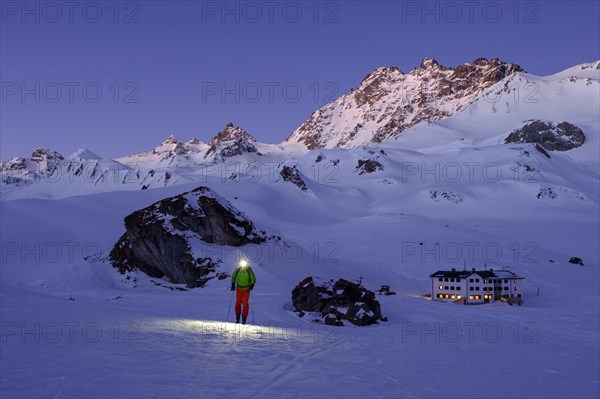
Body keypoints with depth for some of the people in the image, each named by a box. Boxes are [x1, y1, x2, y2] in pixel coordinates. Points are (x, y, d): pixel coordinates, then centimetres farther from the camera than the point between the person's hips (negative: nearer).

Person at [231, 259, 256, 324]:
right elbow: (233, 277, 8)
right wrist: (233, 285, 0)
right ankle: (237, 318, 19)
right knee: (238, 303, 6)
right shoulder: (237, 270, -10)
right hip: (239, 289, 2)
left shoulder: (249, 270, -14)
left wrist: (252, 285, -18)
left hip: (246, 289, -2)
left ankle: (244, 318, -1)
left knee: (245, 304, -7)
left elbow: (253, 279, -4)